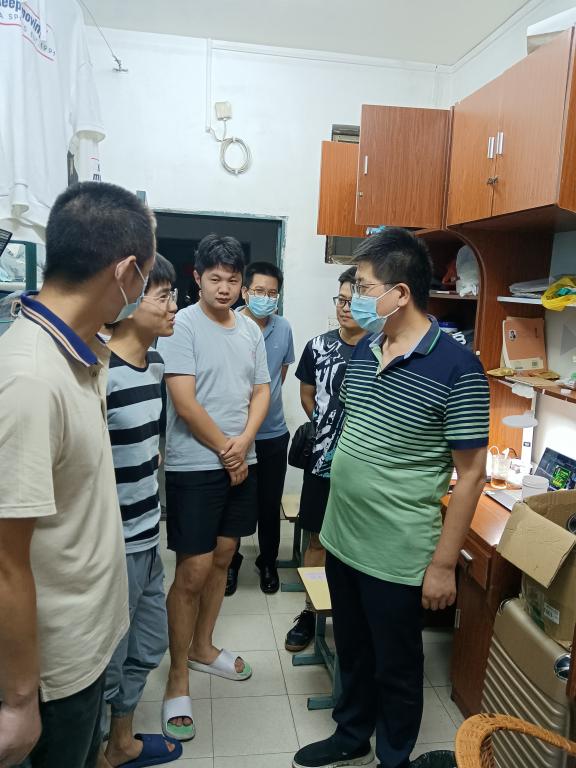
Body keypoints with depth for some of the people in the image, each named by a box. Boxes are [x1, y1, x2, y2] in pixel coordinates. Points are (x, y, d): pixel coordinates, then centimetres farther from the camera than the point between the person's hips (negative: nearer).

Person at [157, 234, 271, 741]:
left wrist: (243, 443, -8)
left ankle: (202, 648, 36)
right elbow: (184, 401, -17)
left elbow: (262, 391, 8)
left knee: (221, 560, 17)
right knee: (193, 572, -2)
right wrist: (226, 450, -10)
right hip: (194, 466, -6)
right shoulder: (182, 326, -11)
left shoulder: (251, 329, 9)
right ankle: (178, 679, 15)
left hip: (241, 463, 7)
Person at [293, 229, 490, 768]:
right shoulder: (363, 351, 2)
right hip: (342, 540, 6)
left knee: (396, 667, 16)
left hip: (399, 557, -6)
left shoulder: (455, 368, -18)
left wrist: (443, 563, -13)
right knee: (351, 651, 25)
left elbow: (471, 473, -14)